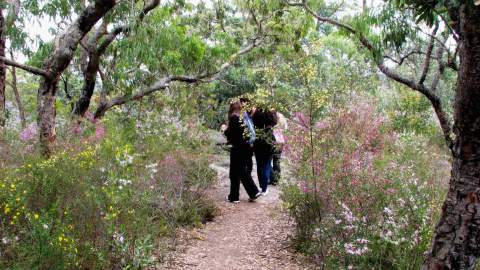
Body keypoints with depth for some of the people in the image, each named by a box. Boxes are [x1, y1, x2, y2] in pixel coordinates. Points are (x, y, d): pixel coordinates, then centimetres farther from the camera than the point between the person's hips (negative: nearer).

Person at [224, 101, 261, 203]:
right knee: (244, 172, 18)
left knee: (235, 173, 3)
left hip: (237, 148, -7)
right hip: (247, 147, 7)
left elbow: (230, 134, -14)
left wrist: (225, 130, 5)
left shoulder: (234, 118, -12)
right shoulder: (244, 118, 9)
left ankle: (234, 197, 11)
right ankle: (254, 192, 15)